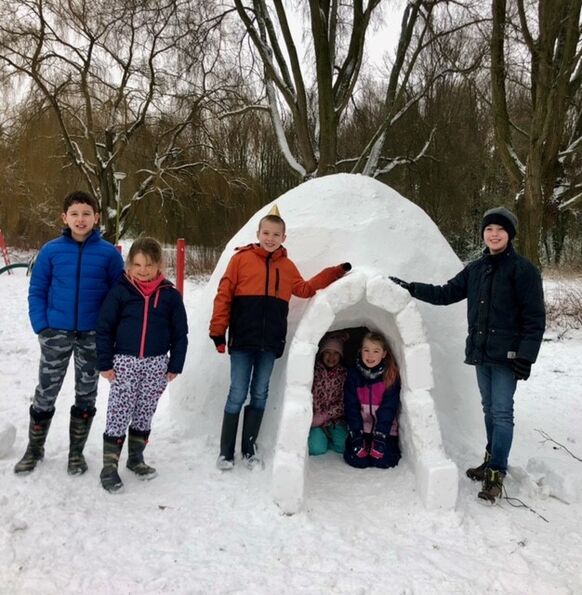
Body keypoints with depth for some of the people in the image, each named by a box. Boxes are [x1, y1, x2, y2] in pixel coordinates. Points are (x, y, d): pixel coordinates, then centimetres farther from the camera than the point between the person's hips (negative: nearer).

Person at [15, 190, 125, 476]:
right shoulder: (51, 250, -4)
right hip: (56, 334, 0)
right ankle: (34, 449, 31)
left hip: (93, 336, 0)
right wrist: (41, 327, -6)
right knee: (45, 394, 10)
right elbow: (37, 291, 2)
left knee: (86, 396, 11)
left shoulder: (109, 253, -6)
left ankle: (77, 452, 28)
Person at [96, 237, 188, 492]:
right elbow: (104, 328, -3)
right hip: (124, 361, -2)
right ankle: (109, 466, 10)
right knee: (118, 414, 0)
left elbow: (180, 333, 3)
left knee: (145, 413, 13)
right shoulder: (120, 291, -6)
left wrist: (174, 365, 0)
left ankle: (136, 457, 30)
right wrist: (105, 363, -5)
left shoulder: (170, 295, -2)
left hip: (156, 364, 2)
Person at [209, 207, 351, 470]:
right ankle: (226, 452, 14)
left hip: (270, 343, 4)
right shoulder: (242, 258, -1)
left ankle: (249, 449, 24)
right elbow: (223, 295, -2)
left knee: (260, 395, 10)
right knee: (237, 395, 0)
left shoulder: (287, 266, 12)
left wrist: (335, 272, 16)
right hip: (242, 340, -3)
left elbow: (304, 289, 21)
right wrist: (218, 331, -6)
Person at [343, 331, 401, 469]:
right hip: (360, 427, 1)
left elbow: (389, 407, -11)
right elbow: (351, 406, -4)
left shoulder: (391, 375, -6)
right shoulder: (354, 374, -2)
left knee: (383, 460, -18)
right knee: (358, 460, -18)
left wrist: (380, 435, -20)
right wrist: (356, 434, -14)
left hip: (385, 427, -1)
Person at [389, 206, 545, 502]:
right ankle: (491, 460, 28)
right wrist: (412, 288, 10)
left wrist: (526, 355, -15)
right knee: (489, 409, 15)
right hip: (480, 352, 6)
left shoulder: (523, 269, -8)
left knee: (502, 412, -5)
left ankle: (497, 473, 3)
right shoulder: (475, 269, 10)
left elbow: (535, 317, -10)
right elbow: (447, 293, 16)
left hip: (507, 355, -6)